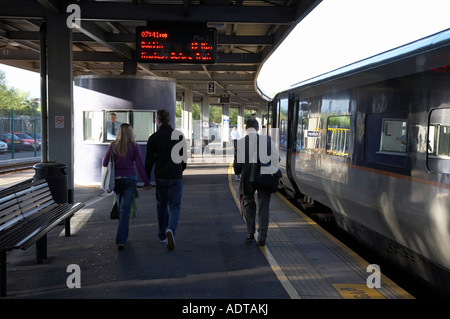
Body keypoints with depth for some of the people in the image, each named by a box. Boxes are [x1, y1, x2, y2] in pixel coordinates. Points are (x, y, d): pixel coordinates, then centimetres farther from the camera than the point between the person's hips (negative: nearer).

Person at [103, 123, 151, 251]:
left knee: (120, 206, 21)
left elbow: (105, 163, 3)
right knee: (125, 208, -3)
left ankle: (123, 235, 36)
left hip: (115, 179, 2)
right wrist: (146, 182, -2)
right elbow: (140, 165, -7)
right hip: (130, 179, -2)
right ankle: (121, 240, -10)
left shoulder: (113, 146, -1)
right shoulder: (134, 147, -5)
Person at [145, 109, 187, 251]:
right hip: (176, 177, 0)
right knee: (174, 206, 4)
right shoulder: (179, 135, 1)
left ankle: (163, 235, 24)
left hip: (160, 177, 0)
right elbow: (184, 156, 9)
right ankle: (171, 230, -23)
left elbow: (149, 160, -4)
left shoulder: (154, 137, -6)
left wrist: (147, 178, 6)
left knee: (161, 205, 15)